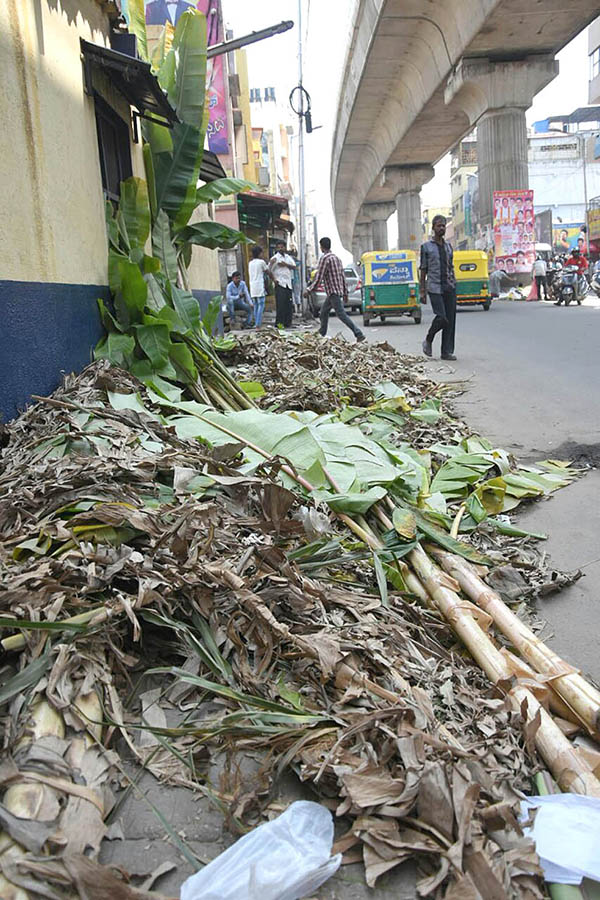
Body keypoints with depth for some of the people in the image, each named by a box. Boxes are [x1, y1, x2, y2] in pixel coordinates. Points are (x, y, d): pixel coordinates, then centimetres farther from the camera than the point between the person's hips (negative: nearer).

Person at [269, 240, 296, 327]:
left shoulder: (288, 257, 16)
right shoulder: (275, 258, -2)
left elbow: (294, 267, 8)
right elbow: (269, 270, -6)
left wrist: (286, 264, -5)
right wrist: (273, 279, -17)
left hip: (288, 283, 6)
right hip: (280, 284, -6)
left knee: (289, 304, 3)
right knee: (280, 304, -11)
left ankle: (287, 323, 9)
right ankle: (279, 323, -7)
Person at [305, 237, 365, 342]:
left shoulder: (325, 258, -11)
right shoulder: (337, 257, 17)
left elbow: (319, 277, -17)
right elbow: (343, 276, 17)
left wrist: (309, 290, -12)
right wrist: (345, 292, 20)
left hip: (333, 291, -10)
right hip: (338, 290, 10)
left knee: (341, 314, -11)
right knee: (324, 312, 18)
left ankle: (359, 334, -17)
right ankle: (321, 334, 25)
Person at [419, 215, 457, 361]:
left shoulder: (449, 246, 17)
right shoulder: (426, 246, 4)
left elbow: (451, 267, 20)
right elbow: (423, 270, 2)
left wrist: (453, 285, 13)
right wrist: (422, 291, -2)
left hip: (450, 288, 5)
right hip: (435, 288, -5)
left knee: (451, 320, 0)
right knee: (442, 318, -16)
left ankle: (447, 351, 5)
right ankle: (428, 341, 10)